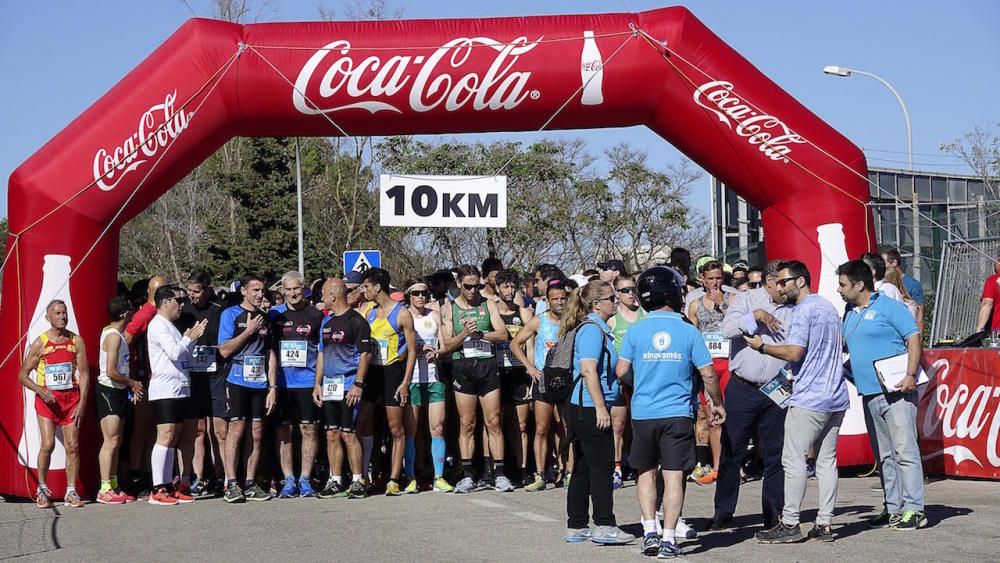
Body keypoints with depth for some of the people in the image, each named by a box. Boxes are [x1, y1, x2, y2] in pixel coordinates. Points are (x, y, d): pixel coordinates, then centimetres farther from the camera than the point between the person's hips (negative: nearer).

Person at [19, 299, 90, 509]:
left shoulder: (76, 342, 3)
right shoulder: (39, 344, -1)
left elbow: (84, 374, 3)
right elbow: (23, 375, 4)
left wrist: (81, 404, -5)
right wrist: (40, 391, -13)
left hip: (71, 398, 2)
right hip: (46, 399, -2)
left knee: (72, 446, -3)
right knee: (47, 444, -11)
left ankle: (71, 492, 4)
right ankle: (42, 489, 5)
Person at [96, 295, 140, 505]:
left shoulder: (111, 332, 13)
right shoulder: (114, 336, -17)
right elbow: (111, 372, -23)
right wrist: (132, 383, -9)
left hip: (118, 391, 10)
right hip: (109, 391, -10)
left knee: (116, 442, 12)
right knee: (111, 442, -10)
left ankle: (113, 486, 17)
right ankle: (105, 489, -9)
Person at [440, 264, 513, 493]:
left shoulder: (488, 305, 8)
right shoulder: (449, 309, 8)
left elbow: (503, 334, -1)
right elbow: (447, 345, 1)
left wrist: (480, 334, -15)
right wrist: (464, 333, -16)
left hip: (487, 365, 0)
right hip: (462, 367, 0)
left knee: (493, 422, -2)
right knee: (466, 424, 1)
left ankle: (499, 474, 0)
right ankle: (467, 476, 5)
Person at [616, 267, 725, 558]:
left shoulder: (636, 330, -1)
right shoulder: (688, 331, -3)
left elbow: (622, 371, -2)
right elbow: (708, 373, -3)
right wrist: (716, 403, 13)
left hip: (643, 413, 2)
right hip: (677, 414, -2)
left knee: (646, 472, 16)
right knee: (674, 476, 0)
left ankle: (650, 531, 10)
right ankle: (668, 538, -3)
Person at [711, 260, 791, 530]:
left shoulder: (792, 310, 11)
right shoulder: (746, 300, 3)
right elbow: (727, 329, -12)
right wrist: (756, 316, -17)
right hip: (742, 389, -3)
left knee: (775, 454, 4)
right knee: (732, 452, 2)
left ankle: (774, 515, 13)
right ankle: (722, 512, 13)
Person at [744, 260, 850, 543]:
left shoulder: (803, 311, -12)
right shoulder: (828, 307, 17)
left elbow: (794, 352, -19)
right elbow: (841, 343, 30)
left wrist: (761, 346, -8)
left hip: (809, 398, -9)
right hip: (836, 397, 9)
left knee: (793, 459, -5)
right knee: (827, 460, 8)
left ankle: (789, 523, -4)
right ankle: (824, 524, 8)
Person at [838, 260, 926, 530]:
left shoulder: (889, 307, -5)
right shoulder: (849, 314, 17)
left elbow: (914, 338, -10)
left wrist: (911, 375, -18)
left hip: (895, 391, -8)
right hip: (869, 394, 8)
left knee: (904, 451, -8)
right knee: (883, 456, 10)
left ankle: (913, 509, -7)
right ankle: (893, 507, 15)